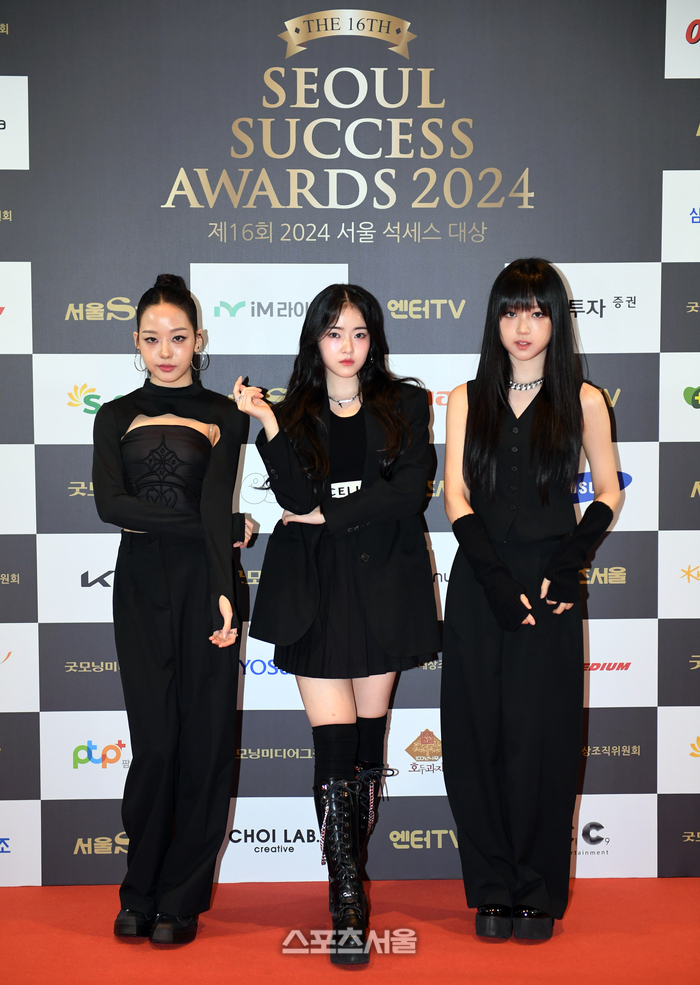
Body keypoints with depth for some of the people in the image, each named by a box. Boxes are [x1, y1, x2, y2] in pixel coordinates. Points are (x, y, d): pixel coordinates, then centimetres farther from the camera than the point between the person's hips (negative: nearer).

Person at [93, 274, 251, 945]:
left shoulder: (224, 415, 5)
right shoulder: (117, 417, 10)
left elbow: (216, 504, -9)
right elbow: (110, 503, -7)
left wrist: (223, 592, -24)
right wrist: (229, 527, -11)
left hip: (204, 582, -1)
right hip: (141, 585, 1)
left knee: (204, 738, 1)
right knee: (155, 739, 1)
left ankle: (181, 899, 14)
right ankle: (142, 891, 19)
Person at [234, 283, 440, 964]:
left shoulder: (403, 405, 8)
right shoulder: (293, 415, 6)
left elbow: (410, 491, -6)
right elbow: (295, 498, -9)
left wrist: (327, 514, -9)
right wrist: (268, 423, -18)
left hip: (383, 583, 1)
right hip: (316, 590, -1)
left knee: (369, 736, 8)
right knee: (334, 742, -8)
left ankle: (353, 869, 22)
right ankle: (348, 904, -4)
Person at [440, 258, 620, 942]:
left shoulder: (582, 402, 5)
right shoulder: (467, 400, 8)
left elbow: (608, 493, 8)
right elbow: (456, 497, 1)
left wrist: (566, 566, -7)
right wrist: (501, 582, -10)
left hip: (550, 587, -1)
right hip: (478, 584, 2)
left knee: (541, 741, -1)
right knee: (477, 738, 3)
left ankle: (539, 893, 14)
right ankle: (492, 891, 16)